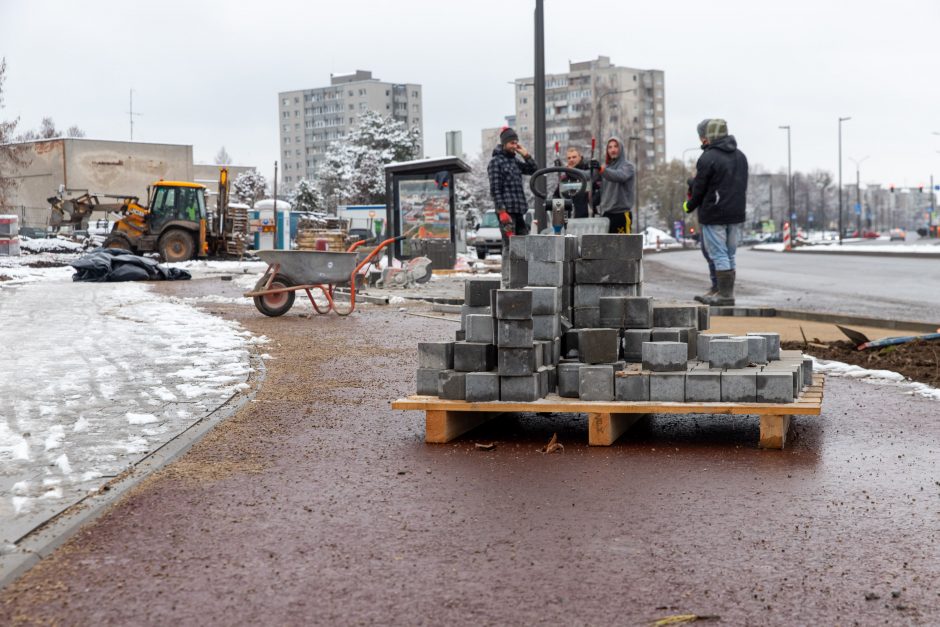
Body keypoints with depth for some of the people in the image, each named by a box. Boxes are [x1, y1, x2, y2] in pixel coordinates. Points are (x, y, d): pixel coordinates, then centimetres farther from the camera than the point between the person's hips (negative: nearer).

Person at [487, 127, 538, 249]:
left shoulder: (515, 160, 18)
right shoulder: (495, 162, -4)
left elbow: (534, 170, 18)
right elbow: (495, 189, -11)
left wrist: (525, 155, 6)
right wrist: (501, 211, -18)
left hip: (519, 211, 8)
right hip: (506, 210, -8)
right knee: (509, 244, -10)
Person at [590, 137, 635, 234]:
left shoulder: (627, 166, -3)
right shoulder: (607, 167, 17)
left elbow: (619, 176, -27)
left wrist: (601, 169, -43)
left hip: (621, 214, -7)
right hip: (606, 213, 7)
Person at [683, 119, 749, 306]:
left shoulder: (708, 158, -13)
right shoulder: (740, 156, 12)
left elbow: (699, 189, -8)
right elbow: (743, 186, 15)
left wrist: (689, 206, 8)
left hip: (714, 215, -7)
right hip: (736, 214, 7)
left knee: (719, 255, -4)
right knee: (729, 255, 13)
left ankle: (725, 295, -5)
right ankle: (728, 293, 14)